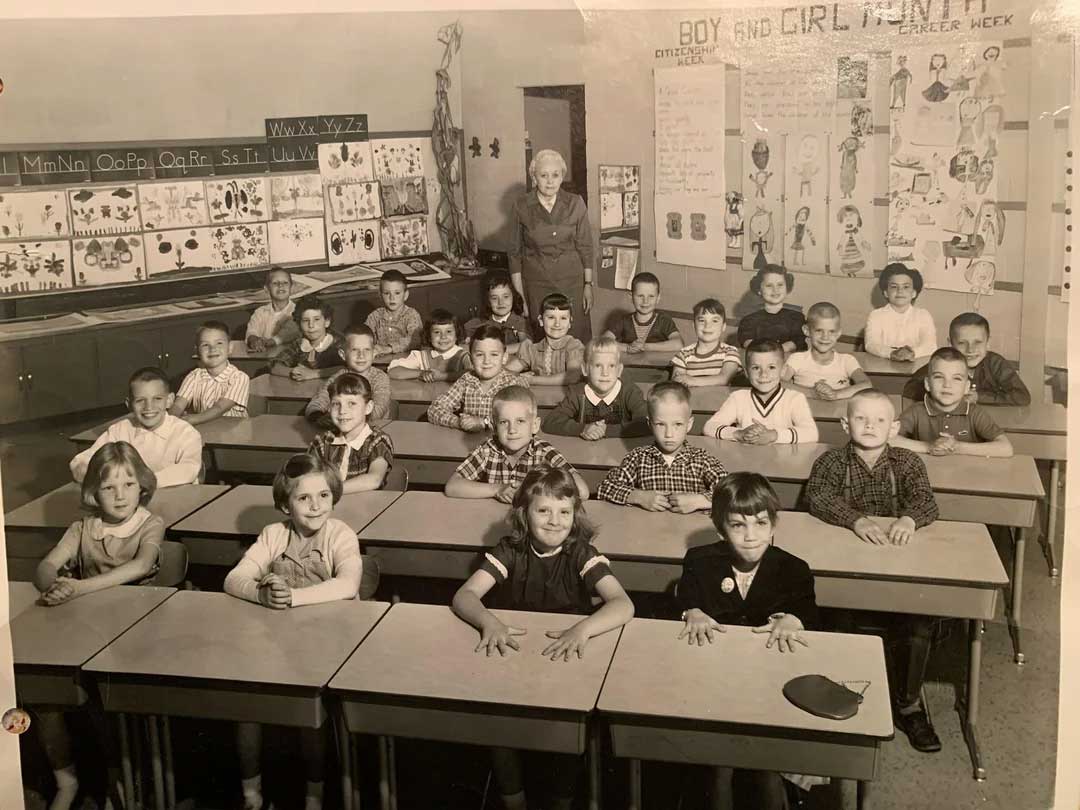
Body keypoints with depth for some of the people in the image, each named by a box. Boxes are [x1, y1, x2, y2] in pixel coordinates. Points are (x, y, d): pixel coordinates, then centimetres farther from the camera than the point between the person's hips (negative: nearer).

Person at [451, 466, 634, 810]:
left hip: (566, 663, -1)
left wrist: (583, 628, -42)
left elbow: (624, 604, -23)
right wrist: (489, 622, -37)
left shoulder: (582, 553, -9)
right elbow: (464, 595, -15)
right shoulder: (510, 550, -4)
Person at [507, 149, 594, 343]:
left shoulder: (575, 204, 0)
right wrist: (519, 293, -1)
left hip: (572, 282, 1)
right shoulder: (521, 207, -3)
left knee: (577, 339, -1)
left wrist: (588, 284, 3)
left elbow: (585, 247, 6)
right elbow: (514, 252, 2)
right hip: (536, 284, -1)